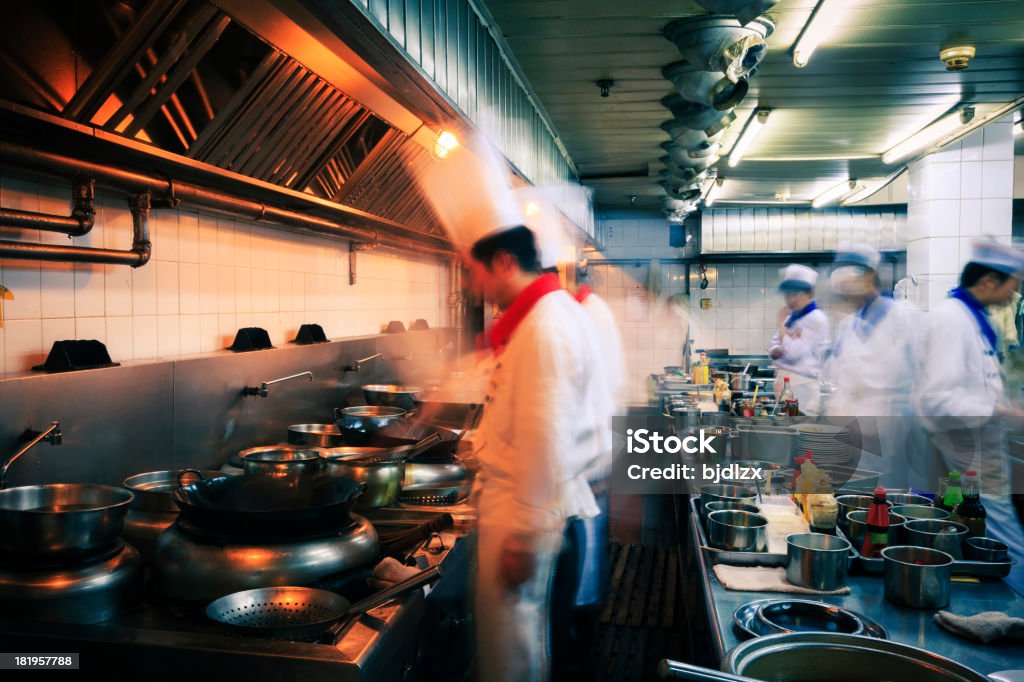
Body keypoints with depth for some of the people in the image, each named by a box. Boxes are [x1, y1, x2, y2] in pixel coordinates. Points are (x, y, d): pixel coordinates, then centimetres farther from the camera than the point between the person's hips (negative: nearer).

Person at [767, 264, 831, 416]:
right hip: (783, 381, 8)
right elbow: (773, 348, 13)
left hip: (802, 385, -8)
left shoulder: (817, 319, -12)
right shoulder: (791, 318, 13)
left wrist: (781, 323, -9)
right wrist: (779, 351, -11)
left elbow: (793, 352, -19)